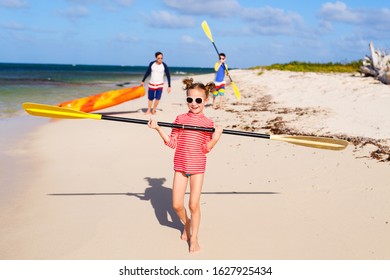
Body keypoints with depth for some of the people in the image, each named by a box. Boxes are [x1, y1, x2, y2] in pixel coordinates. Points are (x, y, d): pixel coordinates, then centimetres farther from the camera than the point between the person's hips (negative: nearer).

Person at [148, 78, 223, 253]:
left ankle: (194, 238, 18)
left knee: (194, 204, 0)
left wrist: (215, 138, -22)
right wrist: (158, 129, -10)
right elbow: (172, 143, 0)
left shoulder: (207, 123, -3)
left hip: (197, 166, -2)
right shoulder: (180, 119, 1)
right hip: (180, 166, 2)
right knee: (176, 205, 3)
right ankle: (187, 224, 35)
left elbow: (206, 148, -4)